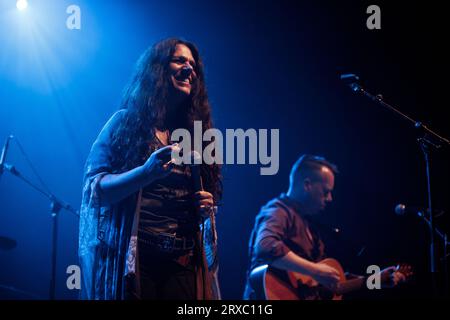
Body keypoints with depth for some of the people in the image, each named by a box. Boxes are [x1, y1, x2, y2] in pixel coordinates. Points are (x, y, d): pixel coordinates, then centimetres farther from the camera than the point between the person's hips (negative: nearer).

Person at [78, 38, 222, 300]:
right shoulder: (127, 122, 3)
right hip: (133, 259, -4)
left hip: (183, 264, 4)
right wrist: (147, 173, -21)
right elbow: (94, 188, -6)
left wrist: (207, 208, -2)